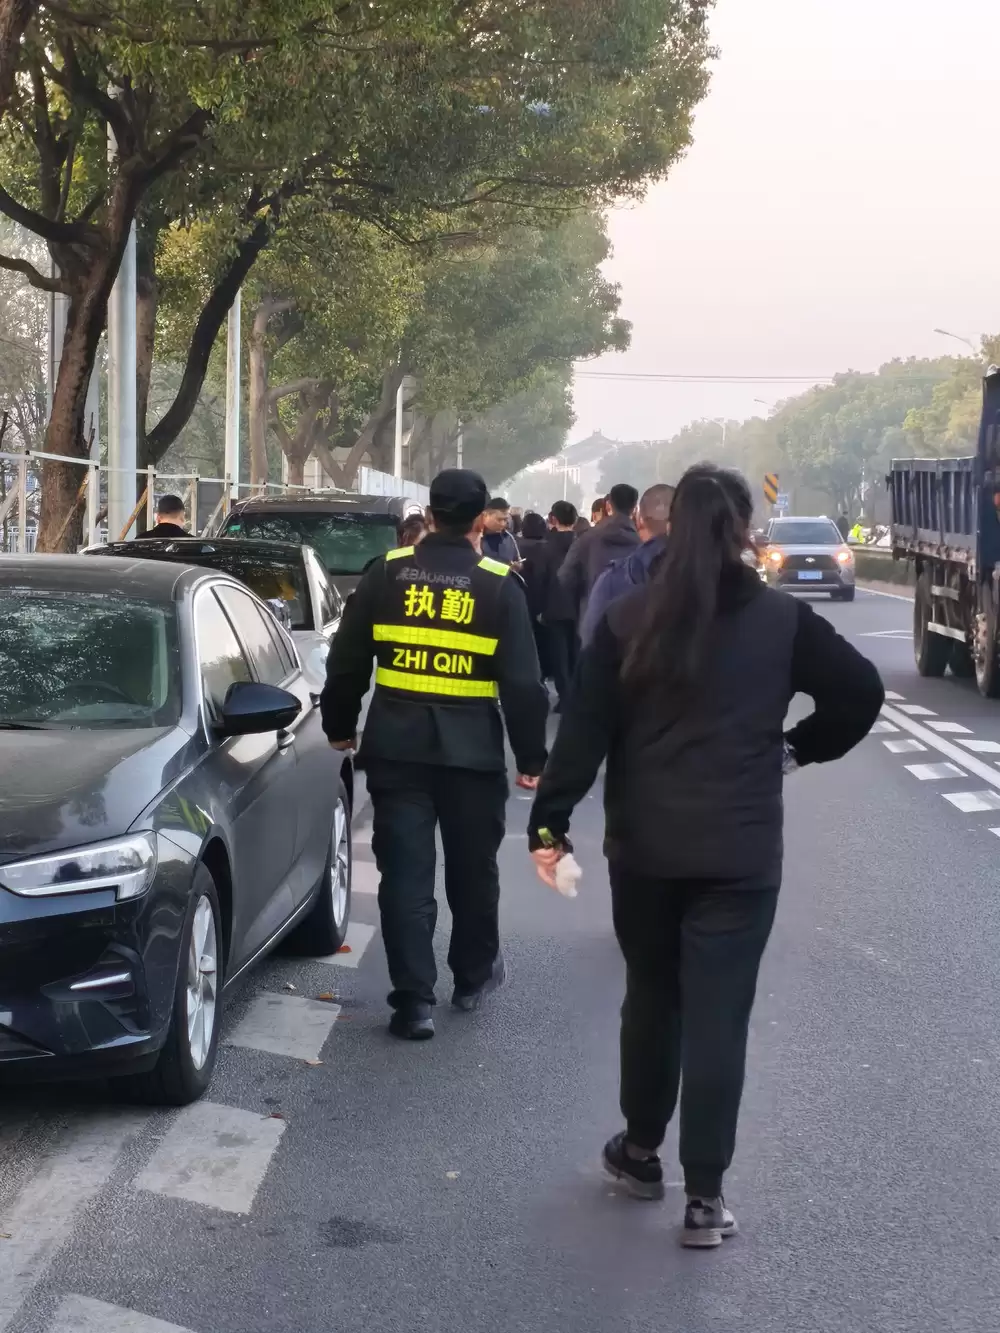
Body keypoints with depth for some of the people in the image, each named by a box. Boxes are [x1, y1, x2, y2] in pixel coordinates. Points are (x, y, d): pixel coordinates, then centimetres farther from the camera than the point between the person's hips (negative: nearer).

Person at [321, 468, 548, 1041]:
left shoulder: (387, 573, 1)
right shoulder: (499, 586, -5)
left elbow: (347, 662, 6)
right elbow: (523, 682, -5)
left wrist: (340, 725, 19)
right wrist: (531, 756, 3)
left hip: (396, 746, 1)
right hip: (472, 750, -1)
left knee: (406, 872, 2)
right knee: (472, 867, 16)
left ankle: (414, 999, -1)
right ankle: (474, 975, 32)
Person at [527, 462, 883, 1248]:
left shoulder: (628, 621, -1)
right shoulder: (783, 621, -3)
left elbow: (584, 731, -5)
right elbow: (862, 691, -3)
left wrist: (550, 823, -2)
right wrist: (800, 748, 11)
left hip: (644, 847, 2)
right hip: (741, 854, -2)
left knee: (650, 999, 19)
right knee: (717, 1019, 1)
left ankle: (641, 1151, 33)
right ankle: (706, 1195, 2)